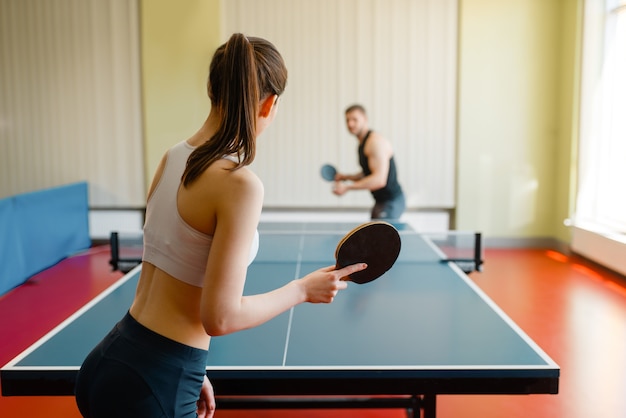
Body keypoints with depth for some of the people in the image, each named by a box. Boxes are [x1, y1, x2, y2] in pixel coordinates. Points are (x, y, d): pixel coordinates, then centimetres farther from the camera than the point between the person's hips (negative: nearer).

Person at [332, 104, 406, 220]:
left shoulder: (376, 142, -19)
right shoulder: (362, 143, 12)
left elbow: (379, 180, -29)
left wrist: (348, 187, -29)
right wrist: (347, 177, 8)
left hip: (391, 202, -10)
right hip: (381, 201, 10)